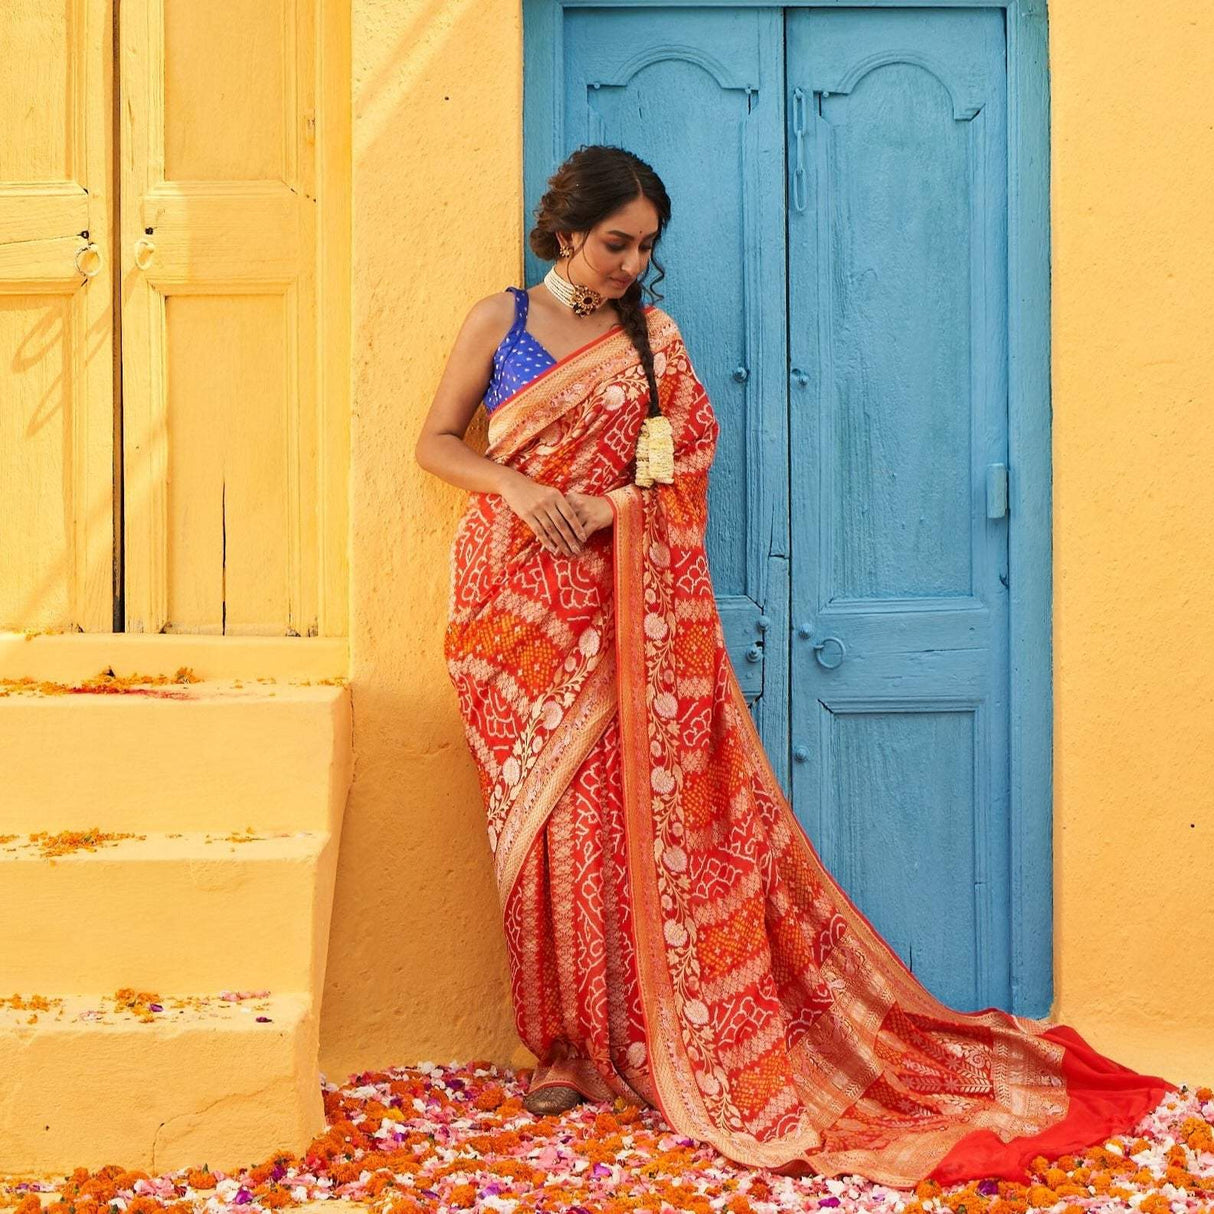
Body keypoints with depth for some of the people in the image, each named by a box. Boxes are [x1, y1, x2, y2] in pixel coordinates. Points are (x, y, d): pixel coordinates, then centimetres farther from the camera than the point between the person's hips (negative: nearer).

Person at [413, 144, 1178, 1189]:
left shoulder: (651, 340, 8)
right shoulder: (500, 320, 7)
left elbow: (682, 472, 5)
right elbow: (437, 442, 6)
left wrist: (603, 510, -13)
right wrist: (521, 490, -11)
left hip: (616, 607, 0)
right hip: (516, 599, 0)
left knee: (616, 814, -6)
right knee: (542, 818, 0)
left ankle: (620, 1038, 2)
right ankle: (563, 1040, 8)